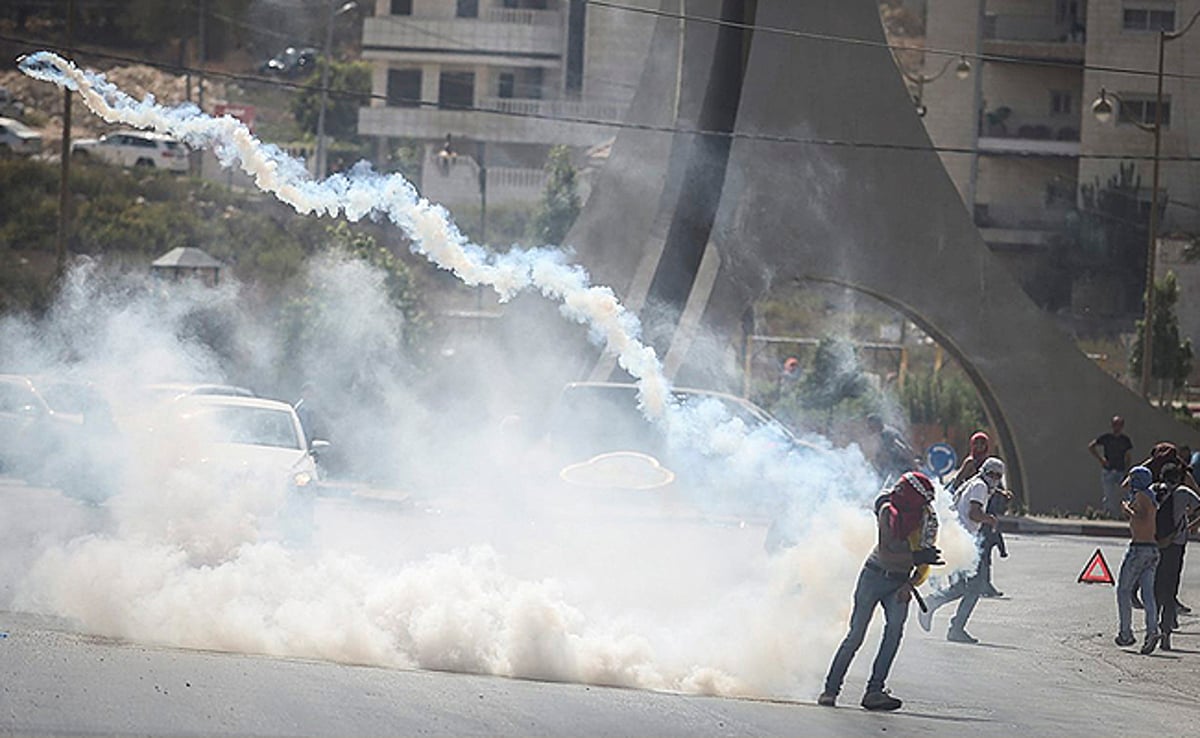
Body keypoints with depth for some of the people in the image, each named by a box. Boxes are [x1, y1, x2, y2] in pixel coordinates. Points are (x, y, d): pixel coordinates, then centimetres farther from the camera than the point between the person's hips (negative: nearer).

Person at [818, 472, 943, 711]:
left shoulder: (927, 520, -9)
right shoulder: (888, 512, -16)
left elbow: (924, 566, -3)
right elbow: (885, 555, -21)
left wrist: (911, 584, -20)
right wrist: (915, 557, -34)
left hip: (900, 583, 2)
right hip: (875, 575, -2)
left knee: (895, 629, -20)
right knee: (856, 634, -5)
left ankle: (875, 691, -18)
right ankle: (830, 689, 8)